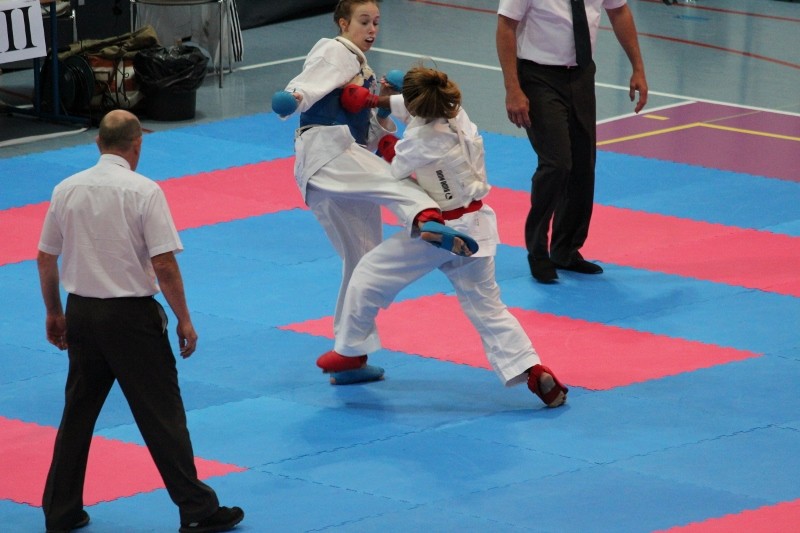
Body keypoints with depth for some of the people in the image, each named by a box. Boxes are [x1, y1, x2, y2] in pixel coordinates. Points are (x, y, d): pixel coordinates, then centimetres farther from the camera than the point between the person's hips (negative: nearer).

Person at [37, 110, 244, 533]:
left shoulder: (66, 190, 1)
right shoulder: (144, 191, -13)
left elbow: (45, 259, 8)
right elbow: (164, 265, -16)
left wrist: (54, 314, 21)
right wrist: (184, 320, -6)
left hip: (82, 313, 5)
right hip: (131, 316, -5)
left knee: (77, 413, 16)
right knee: (162, 414, 2)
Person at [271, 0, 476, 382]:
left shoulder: (364, 73, 27)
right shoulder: (334, 53, 2)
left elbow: (372, 141, 26)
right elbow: (307, 85, -18)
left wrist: (384, 108, 8)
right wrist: (293, 99, -39)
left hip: (347, 159, 9)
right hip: (325, 148, -9)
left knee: (365, 260, 10)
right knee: (393, 179, -33)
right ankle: (428, 220, -65)